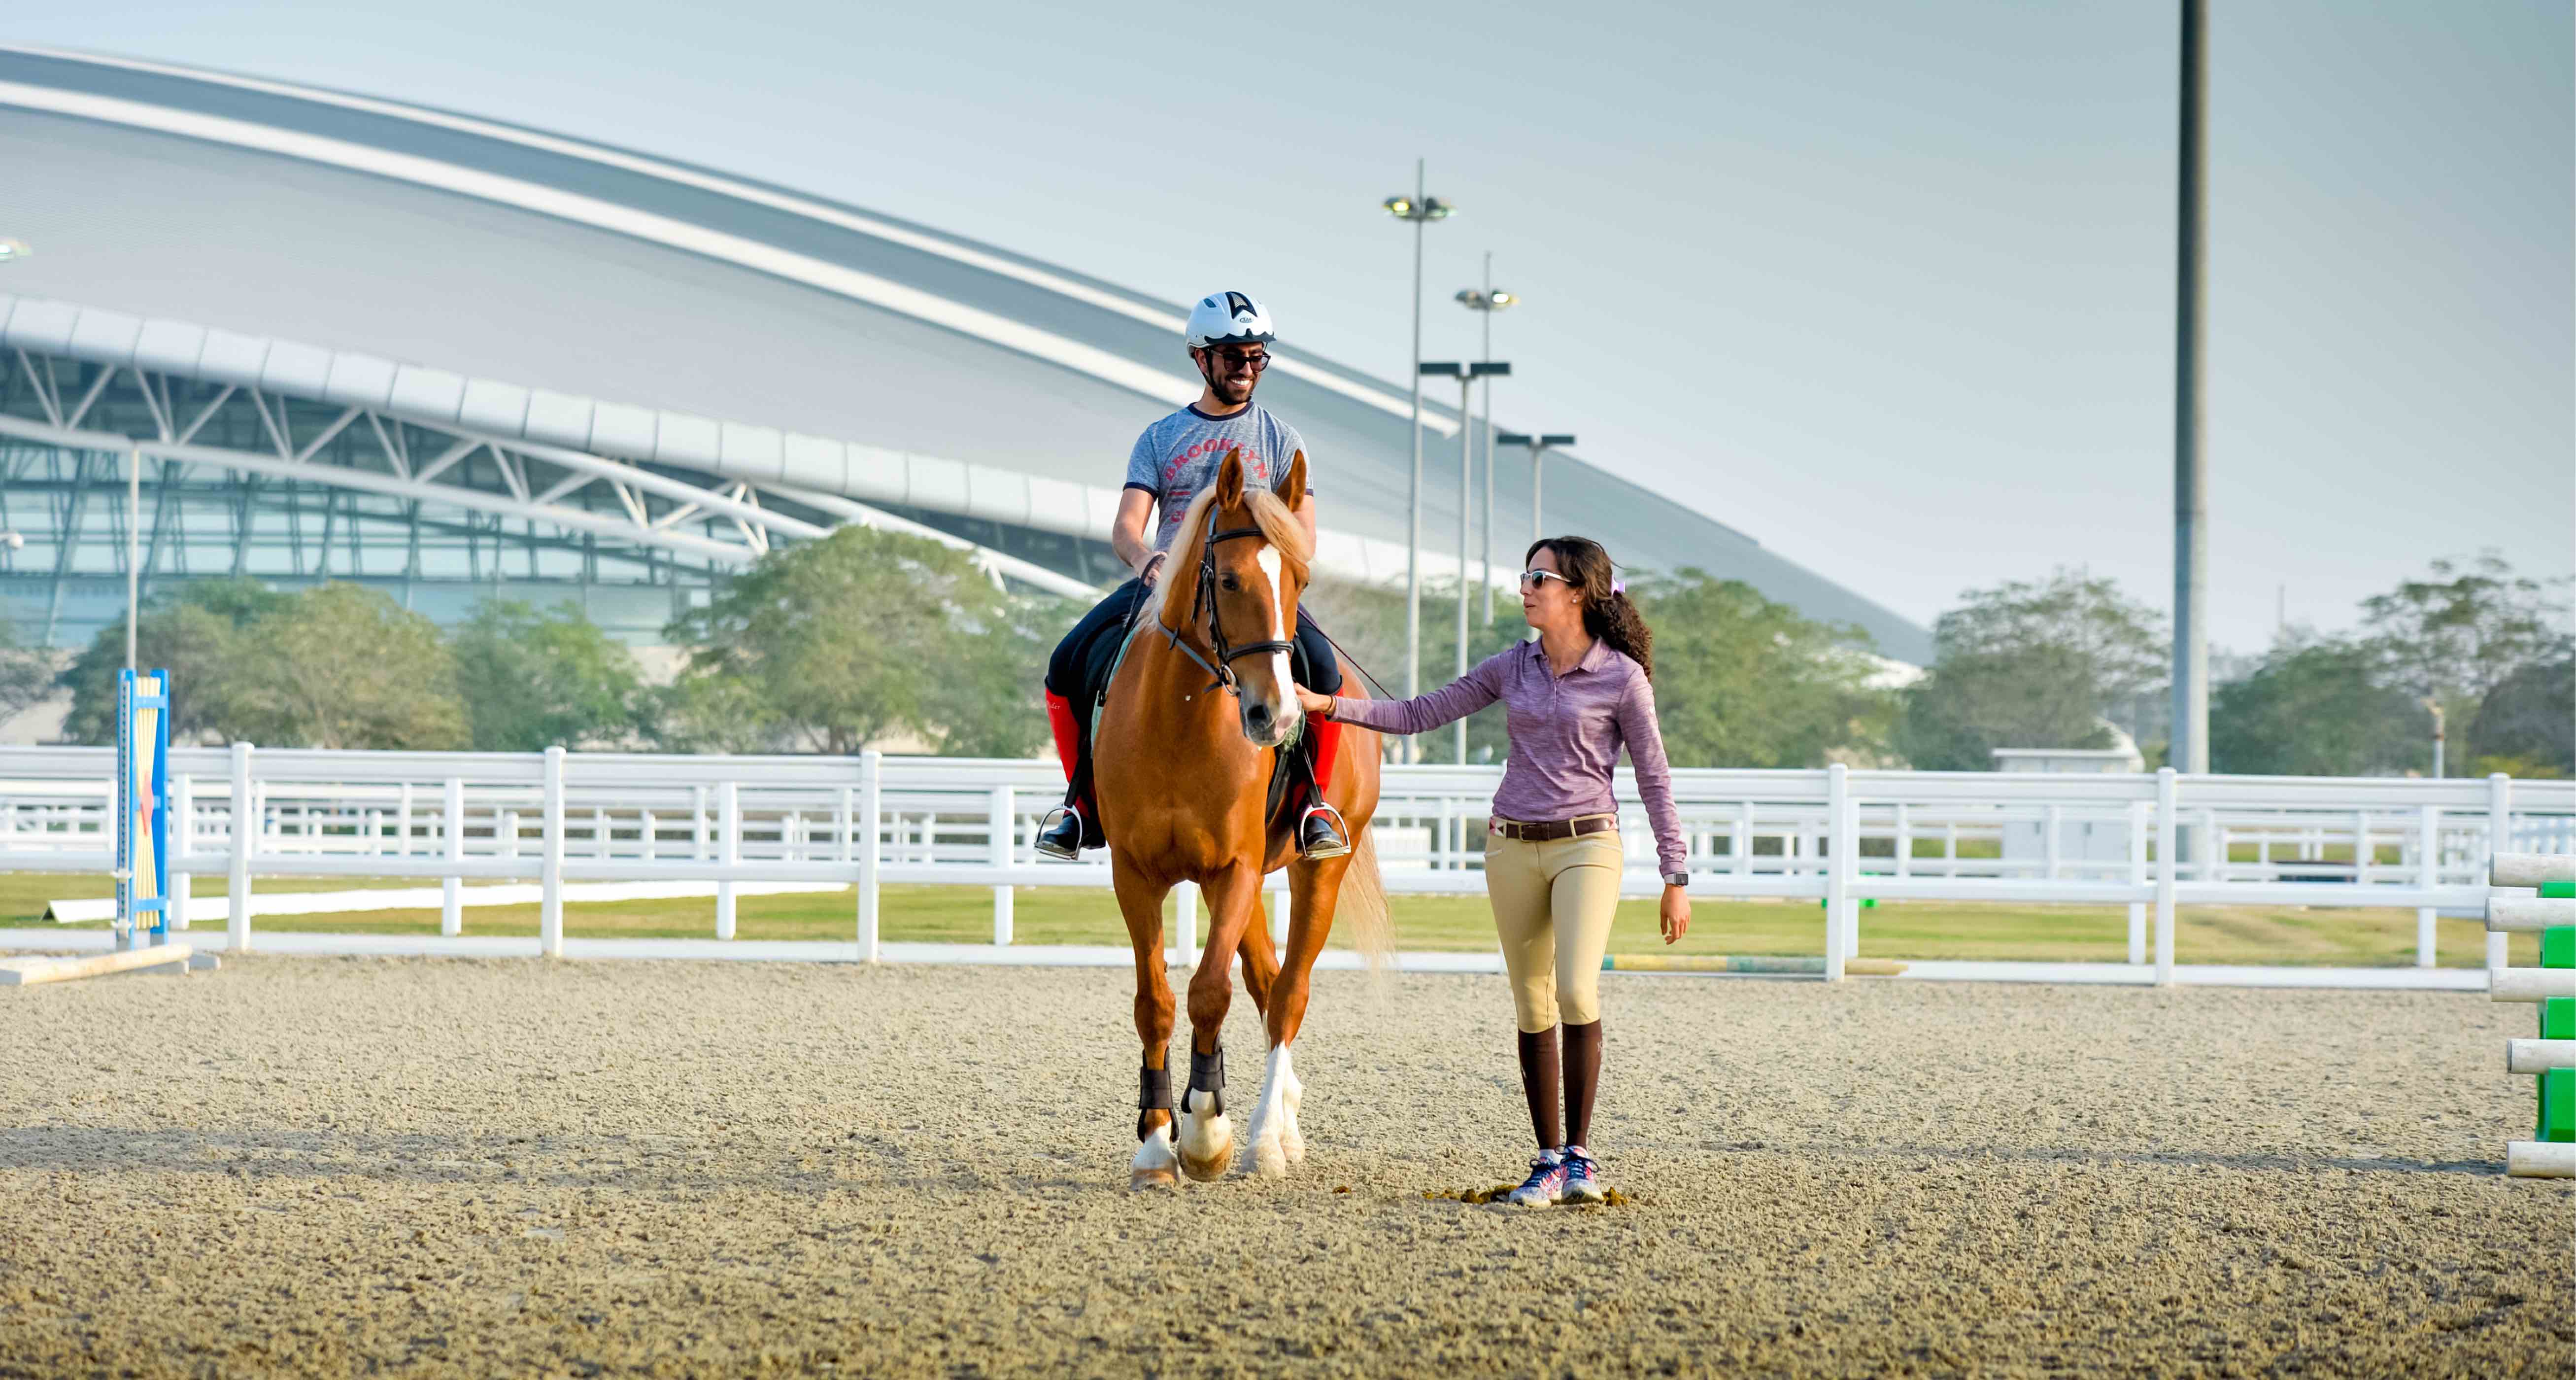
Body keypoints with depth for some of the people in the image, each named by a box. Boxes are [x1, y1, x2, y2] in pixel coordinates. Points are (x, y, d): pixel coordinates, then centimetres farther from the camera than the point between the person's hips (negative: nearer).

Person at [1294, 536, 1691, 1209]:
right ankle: (1549, 1161, 12)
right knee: (1533, 1009, 6)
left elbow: (1654, 780, -2)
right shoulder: (1513, 667, 7)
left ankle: (1579, 1153, -7)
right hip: (1513, 849, 5)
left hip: (1586, 846, -4)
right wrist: (1328, 706, -2)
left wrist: (1675, 879, -3)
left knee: (1577, 993, -19)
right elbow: (1422, 713, 8)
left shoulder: (1622, 676, -5)